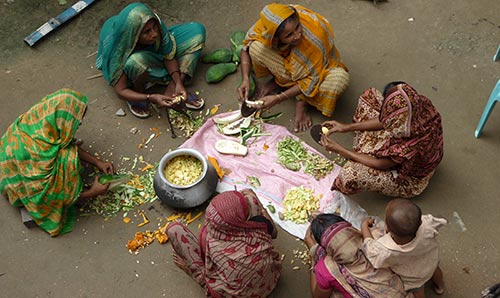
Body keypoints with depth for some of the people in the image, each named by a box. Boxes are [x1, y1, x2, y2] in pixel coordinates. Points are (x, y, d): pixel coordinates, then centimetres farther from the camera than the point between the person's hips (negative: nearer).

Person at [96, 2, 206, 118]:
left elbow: (169, 57, -17)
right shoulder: (117, 50, -38)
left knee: (196, 29, -11)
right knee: (137, 61, -45)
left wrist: (178, 83, -32)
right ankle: (138, 93, -11)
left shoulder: (156, 25, -31)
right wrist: (151, 98, -44)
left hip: (154, 55, 5)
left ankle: (172, 89, -18)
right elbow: (120, 91, -31)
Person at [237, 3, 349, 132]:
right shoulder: (267, 25, -32)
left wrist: (278, 98, -31)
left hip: (317, 67, -2)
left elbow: (314, 78, -29)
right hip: (286, 59, 2)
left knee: (340, 79, -36)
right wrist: (245, 79, -26)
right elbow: (246, 46, -12)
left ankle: (302, 102, -11)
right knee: (256, 48, -27)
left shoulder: (316, 33, -38)